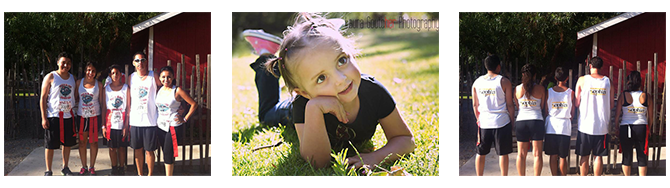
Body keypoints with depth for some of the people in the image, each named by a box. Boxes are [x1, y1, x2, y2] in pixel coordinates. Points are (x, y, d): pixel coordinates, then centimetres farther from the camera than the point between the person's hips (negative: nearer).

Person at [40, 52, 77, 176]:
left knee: (67, 143, 10)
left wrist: (75, 113, 9)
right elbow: (43, 97, -5)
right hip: (53, 116, -4)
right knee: (50, 145, -1)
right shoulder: (51, 77, -4)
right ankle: (48, 171, 7)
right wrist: (44, 118, -12)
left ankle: (65, 167, 24)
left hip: (68, 115, 4)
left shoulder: (72, 78, 11)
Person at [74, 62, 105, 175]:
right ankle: (83, 167, 15)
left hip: (94, 116, -1)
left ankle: (92, 167, 13)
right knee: (82, 142, 4)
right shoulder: (79, 82, 3)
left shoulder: (99, 84, 0)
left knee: (93, 142, 3)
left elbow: (102, 102, 3)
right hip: (81, 115, 1)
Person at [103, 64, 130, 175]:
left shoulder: (126, 88, 0)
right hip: (110, 123, 1)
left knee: (121, 147, 4)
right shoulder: (106, 88, 4)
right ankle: (114, 169, 18)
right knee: (112, 147, 6)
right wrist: (103, 125, -2)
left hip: (122, 123, -1)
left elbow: (128, 108, -1)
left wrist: (126, 125, -8)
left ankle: (121, 169, 15)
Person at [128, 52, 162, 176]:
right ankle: (140, 174, 21)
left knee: (149, 150, 0)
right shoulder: (131, 77, 8)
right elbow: (128, 98, 12)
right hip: (135, 120, 3)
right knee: (138, 149, 9)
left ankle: (150, 174, 14)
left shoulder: (154, 76, -1)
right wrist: (128, 115, 9)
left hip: (150, 120, -3)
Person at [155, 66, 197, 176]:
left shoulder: (177, 91, -9)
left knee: (168, 153, -7)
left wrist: (185, 119, -7)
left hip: (173, 126, -6)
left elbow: (194, 104, -8)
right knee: (165, 153, 10)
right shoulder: (159, 90, 7)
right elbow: (156, 106, 22)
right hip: (161, 126, 6)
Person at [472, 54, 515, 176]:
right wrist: (512, 121, 4)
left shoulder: (477, 83, 5)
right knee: (503, 153, 4)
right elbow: (510, 105, -5)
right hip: (502, 122, -3)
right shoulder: (504, 82, -6)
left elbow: (475, 105, 10)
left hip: (484, 122, 3)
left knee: (481, 153, 11)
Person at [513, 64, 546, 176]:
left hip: (521, 121, 2)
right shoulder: (540, 89, -1)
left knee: (521, 154, 8)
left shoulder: (517, 89, 3)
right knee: (537, 154, 2)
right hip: (537, 121, -2)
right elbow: (543, 107, 6)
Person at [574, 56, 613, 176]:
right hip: (602, 125, 1)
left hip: (585, 124, -1)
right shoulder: (608, 81, 1)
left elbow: (576, 103, -1)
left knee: (584, 156, 8)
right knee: (598, 156, 7)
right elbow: (611, 104, 7)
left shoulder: (582, 80, -5)